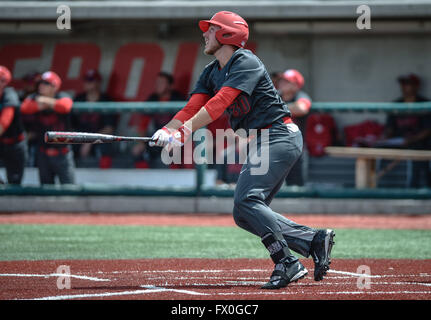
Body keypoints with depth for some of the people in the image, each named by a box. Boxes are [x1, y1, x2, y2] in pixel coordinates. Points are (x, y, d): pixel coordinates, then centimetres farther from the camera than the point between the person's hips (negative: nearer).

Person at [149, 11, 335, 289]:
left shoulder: (246, 63, -13)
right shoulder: (211, 73, 14)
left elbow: (220, 102, -26)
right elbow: (193, 107, 2)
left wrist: (184, 131, -35)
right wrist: (167, 131, -18)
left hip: (280, 138, -10)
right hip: (258, 145, 10)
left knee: (247, 200, -25)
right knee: (245, 215, 3)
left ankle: (287, 264, -26)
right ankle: (315, 240, 4)